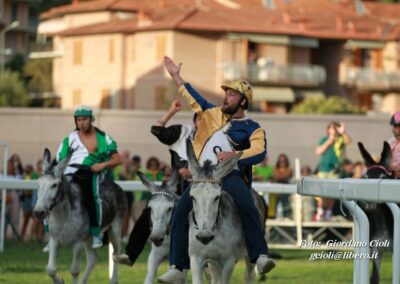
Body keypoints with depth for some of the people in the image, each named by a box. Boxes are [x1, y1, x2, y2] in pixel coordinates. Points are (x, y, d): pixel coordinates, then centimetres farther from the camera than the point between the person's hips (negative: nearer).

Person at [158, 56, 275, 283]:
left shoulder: (251, 128, 4)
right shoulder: (214, 114, 19)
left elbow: (260, 152, -11)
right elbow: (194, 98, 29)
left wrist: (235, 155, -23)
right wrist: (176, 76, 30)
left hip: (231, 175, -5)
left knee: (247, 207, -31)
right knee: (181, 214, -4)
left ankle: (261, 257, -33)